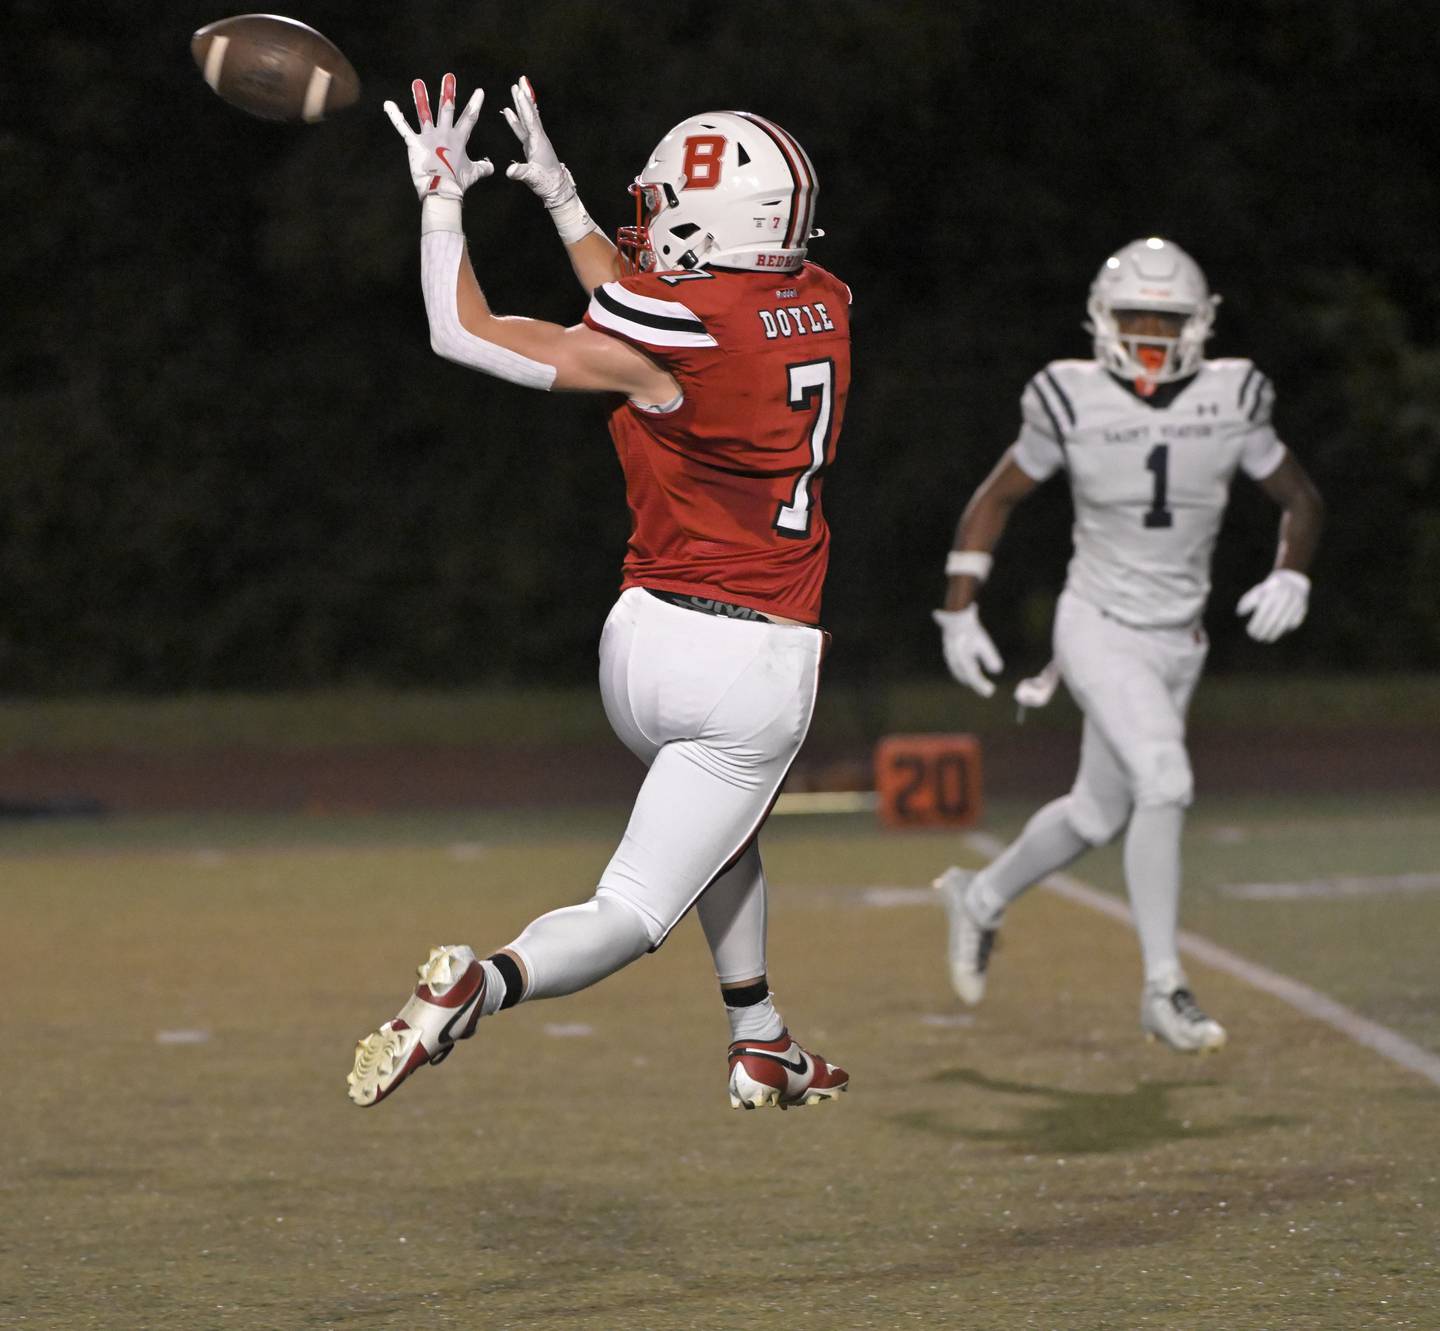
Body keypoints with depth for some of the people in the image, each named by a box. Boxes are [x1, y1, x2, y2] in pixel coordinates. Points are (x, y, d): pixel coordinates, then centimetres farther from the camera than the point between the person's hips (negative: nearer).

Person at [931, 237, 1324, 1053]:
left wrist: (1291, 577, -13)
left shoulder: (1230, 404, -5)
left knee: (1100, 815, 15)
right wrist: (961, 612, -3)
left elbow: (1301, 499, 7)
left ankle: (981, 899, 42)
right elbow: (995, 501, 2)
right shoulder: (1074, 404, -11)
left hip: (1179, 642, 5)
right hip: (1100, 629, -5)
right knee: (1164, 782, -23)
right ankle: (1164, 990, -15)